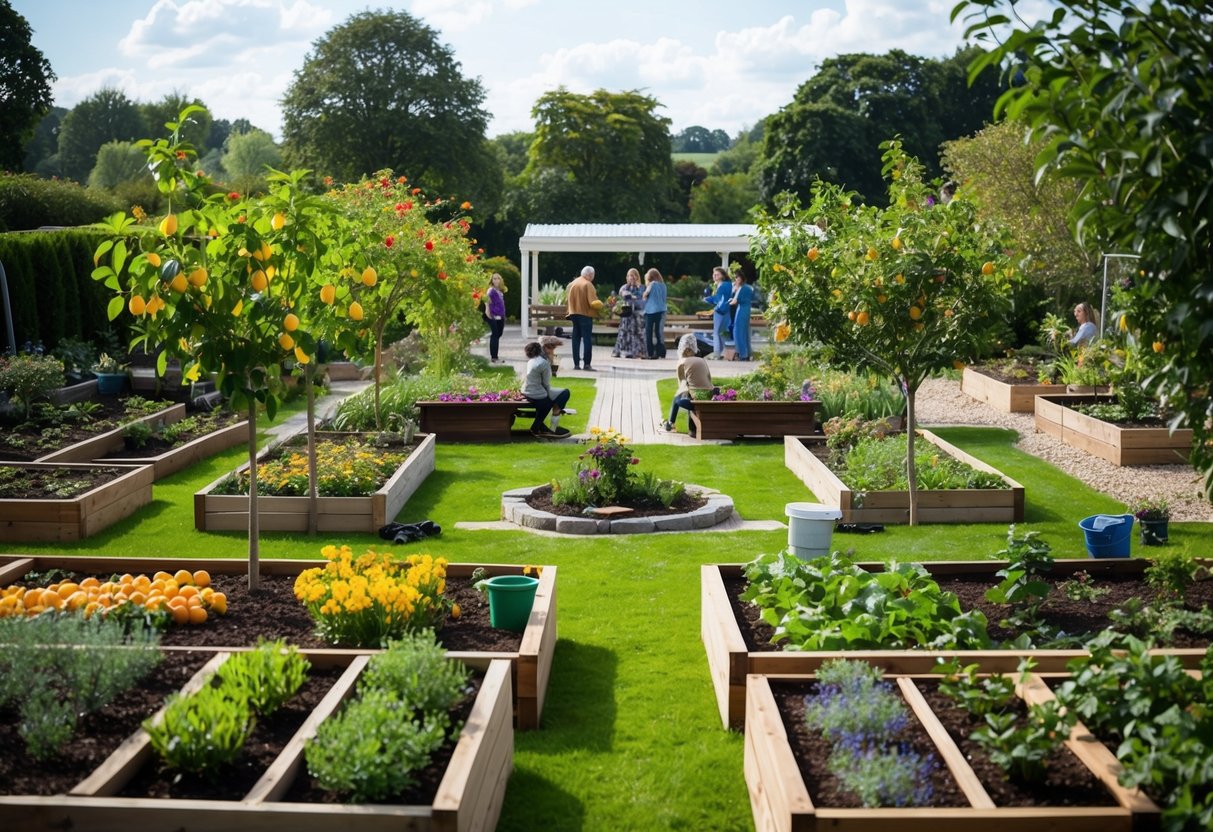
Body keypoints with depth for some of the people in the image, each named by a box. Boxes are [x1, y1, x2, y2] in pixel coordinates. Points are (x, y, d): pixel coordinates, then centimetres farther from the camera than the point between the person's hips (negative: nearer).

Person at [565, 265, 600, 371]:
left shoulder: (572, 284, 10)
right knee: (587, 339, -4)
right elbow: (593, 302, -17)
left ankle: (576, 364, 9)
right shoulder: (588, 284, -12)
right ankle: (586, 364, -9)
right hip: (585, 315, -7)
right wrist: (601, 305, -1)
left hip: (574, 314, 7)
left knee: (576, 339, 10)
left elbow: (569, 300, 14)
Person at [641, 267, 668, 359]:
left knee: (649, 332, 0)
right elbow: (664, 298, 11)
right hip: (661, 310, 6)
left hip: (651, 311, -6)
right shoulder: (663, 285, 10)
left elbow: (645, 295, -5)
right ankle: (660, 353, 5)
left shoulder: (652, 284, -8)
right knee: (659, 332, 8)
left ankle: (650, 353, -3)